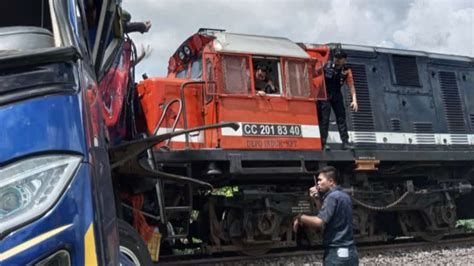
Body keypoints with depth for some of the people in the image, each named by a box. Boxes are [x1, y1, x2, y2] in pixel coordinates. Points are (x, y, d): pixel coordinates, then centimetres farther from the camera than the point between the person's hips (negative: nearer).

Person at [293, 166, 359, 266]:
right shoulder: (343, 196, 15)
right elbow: (326, 215, 23)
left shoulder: (332, 196, -15)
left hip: (337, 253, -10)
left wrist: (300, 217, -7)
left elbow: (320, 222, -22)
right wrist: (317, 199, 11)